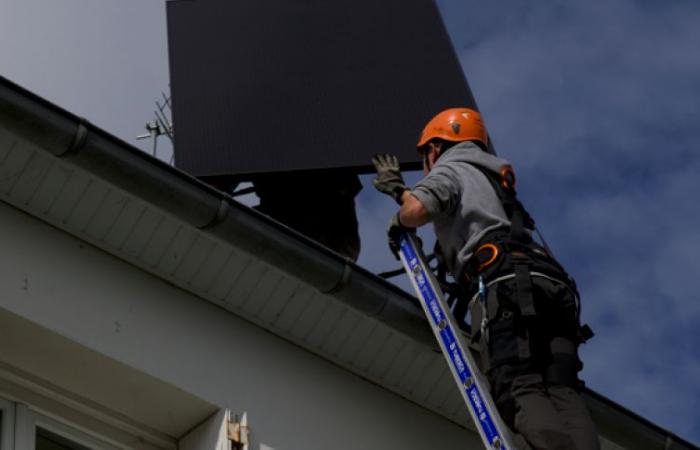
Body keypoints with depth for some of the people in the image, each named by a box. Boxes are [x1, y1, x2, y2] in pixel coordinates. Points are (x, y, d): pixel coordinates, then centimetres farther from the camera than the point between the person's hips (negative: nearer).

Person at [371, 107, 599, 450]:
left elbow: (418, 210, -7)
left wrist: (399, 221, 16)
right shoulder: (493, 179, 41)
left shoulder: (450, 169, 16)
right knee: (561, 391, -11)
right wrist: (398, 189, 71)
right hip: (552, 288, 7)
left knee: (519, 390, -22)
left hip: (504, 285, -7)